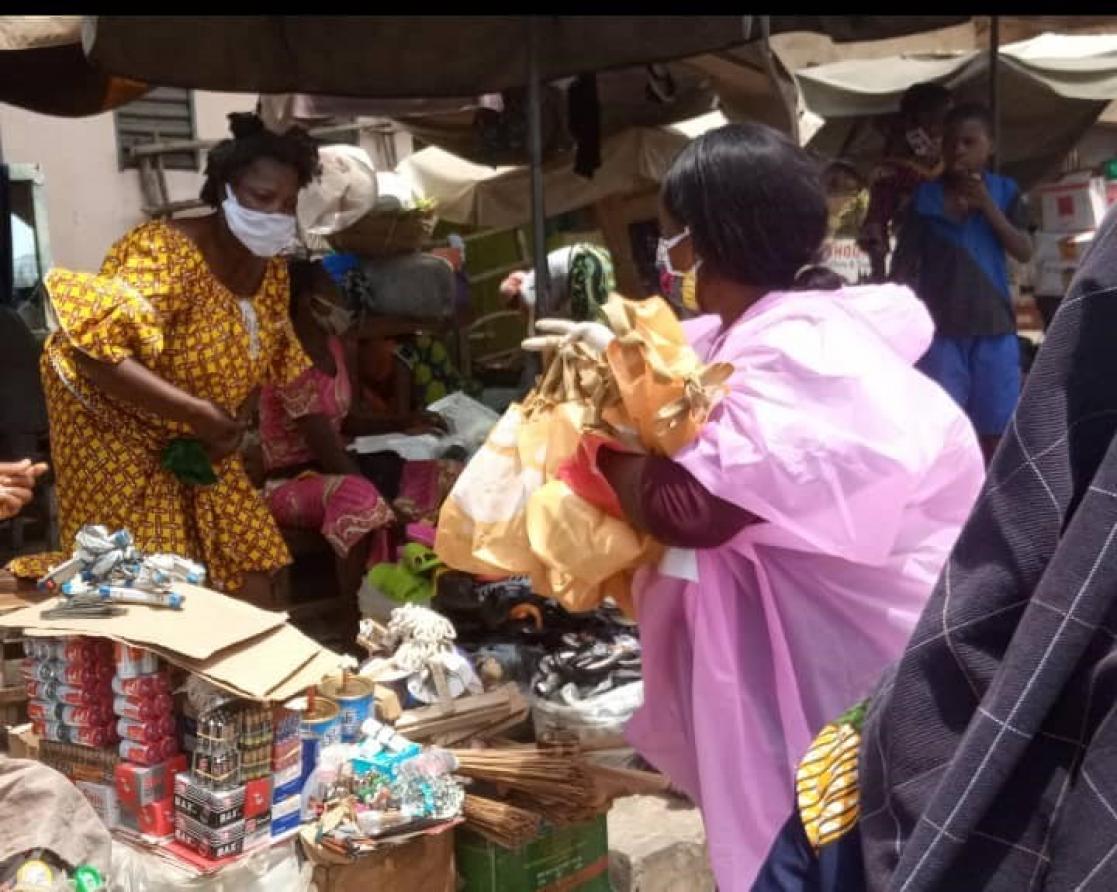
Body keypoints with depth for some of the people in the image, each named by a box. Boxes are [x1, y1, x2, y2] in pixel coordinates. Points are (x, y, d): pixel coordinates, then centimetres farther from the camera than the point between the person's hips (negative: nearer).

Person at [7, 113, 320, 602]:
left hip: (197, 443, 7)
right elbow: (97, 349, -36)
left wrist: (228, 427, -4)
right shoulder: (167, 252, -26)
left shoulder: (272, 272, -1)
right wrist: (196, 412, -34)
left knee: (251, 576, 5)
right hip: (119, 438, -7)